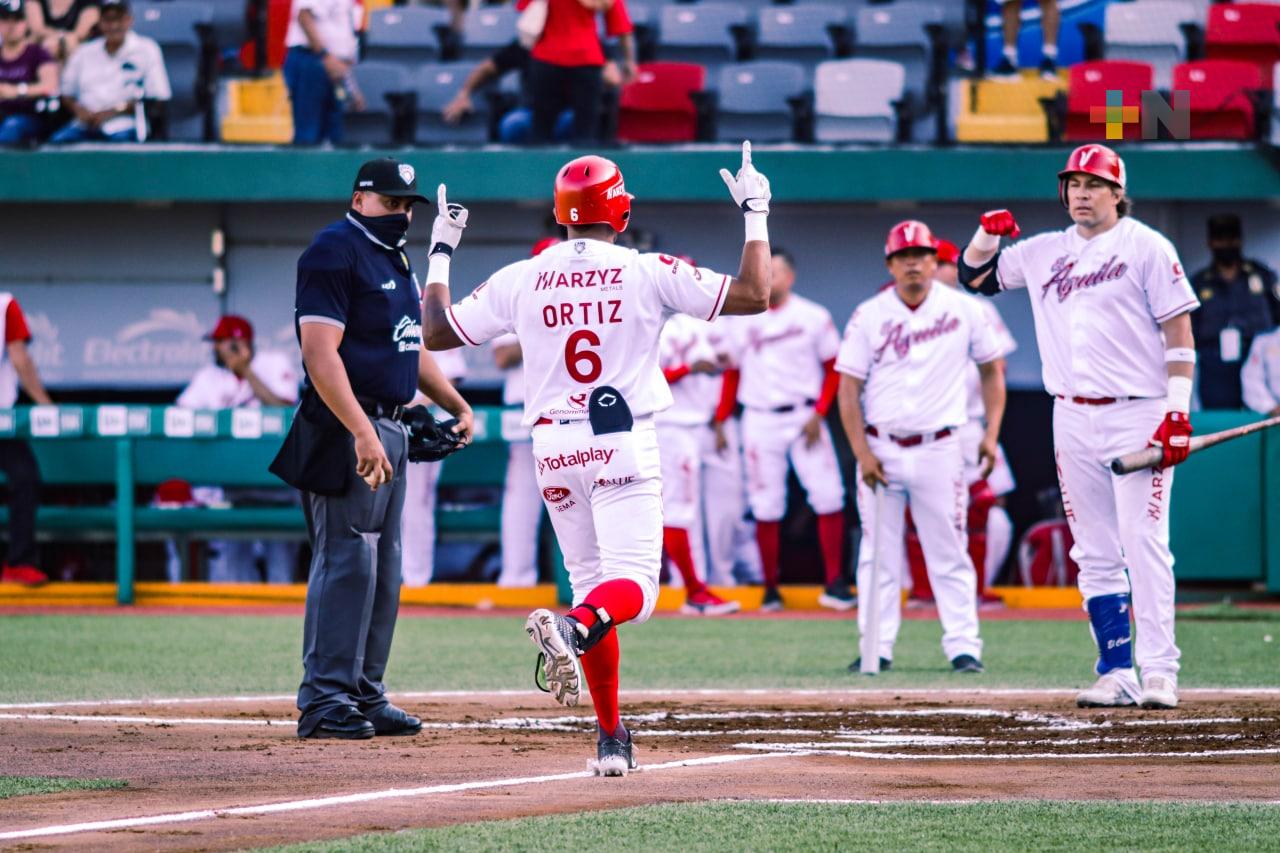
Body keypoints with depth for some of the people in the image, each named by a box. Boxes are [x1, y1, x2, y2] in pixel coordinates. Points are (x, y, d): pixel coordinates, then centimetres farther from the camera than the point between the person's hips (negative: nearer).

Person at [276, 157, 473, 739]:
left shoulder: (395, 258, 19)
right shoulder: (334, 253, -12)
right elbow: (319, 353, -21)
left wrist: (457, 404, 16)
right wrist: (361, 433, -28)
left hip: (389, 429, 10)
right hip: (347, 429, -10)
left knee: (382, 568, 12)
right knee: (347, 559, -12)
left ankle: (364, 695, 17)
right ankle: (324, 701, -11)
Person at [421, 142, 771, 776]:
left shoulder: (521, 280, 2)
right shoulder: (648, 273, -4)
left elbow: (436, 331, 10)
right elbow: (752, 295, -6)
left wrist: (441, 253, 23)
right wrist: (755, 214, 8)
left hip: (553, 447, 3)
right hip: (624, 446, -3)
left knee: (590, 581, 13)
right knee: (633, 587, -7)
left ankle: (611, 737, 10)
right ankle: (575, 625, -42)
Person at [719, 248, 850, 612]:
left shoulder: (814, 318, 0)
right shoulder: (742, 321, 7)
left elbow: (834, 370, 3)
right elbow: (733, 374, 12)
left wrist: (818, 414, -8)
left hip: (804, 416, -2)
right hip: (760, 420, 2)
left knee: (828, 496, -10)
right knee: (766, 507, 2)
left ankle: (835, 583, -4)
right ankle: (771, 589, 10)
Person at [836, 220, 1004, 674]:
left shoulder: (963, 310, 3)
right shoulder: (868, 316, 2)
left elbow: (991, 369, 11)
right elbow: (849, 387, 1)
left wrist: (991, 433, 1)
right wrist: (861, 451, -9)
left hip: (939, 449, -1)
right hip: (881, 447, 1)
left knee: (949, 552, -1)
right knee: (878, 554, 1)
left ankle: (963, 646, 1)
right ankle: (878, 648, 5)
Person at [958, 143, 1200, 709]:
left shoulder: (1146, 247, -1)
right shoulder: (1046, 252, 14)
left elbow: (1178, 328, -4)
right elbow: (976, 277, 26)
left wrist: (1178, 410, -13)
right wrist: (988, 234, 4)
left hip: (1137, 416, -5)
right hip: (1073, 419, 5)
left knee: (1145, 544, -13)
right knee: (1095, 554, 4)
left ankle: (1158, 671, -14)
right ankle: (1117, 673, 7)